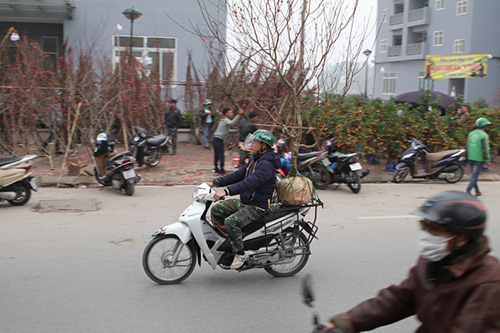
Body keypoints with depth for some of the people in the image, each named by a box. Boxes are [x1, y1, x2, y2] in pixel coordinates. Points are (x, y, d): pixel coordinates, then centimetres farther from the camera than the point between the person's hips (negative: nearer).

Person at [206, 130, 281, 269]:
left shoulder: (267, 164, -21)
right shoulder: (254, 159, 12)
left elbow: (250, 183, -33)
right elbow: (238, 175, 14)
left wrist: (226, 191, -41)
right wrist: (215, 182, 5)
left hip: (257, 207, -10)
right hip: (244, 201, 10)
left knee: (231, 222, -29)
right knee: (216, 210, 4)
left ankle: (240, 253, -13)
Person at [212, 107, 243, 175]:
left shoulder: (224, 120, 19)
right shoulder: (225, 120, -11)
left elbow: (227, 130, 26)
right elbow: (232, 122, -33)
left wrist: (236, 130, 18)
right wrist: (238, 115, -40)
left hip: (216, 139, 10)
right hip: (219, 139, -10)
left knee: (216, 155, 16)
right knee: (221, 155, -8)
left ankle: (216, 169, 24)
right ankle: (222, 170, -7)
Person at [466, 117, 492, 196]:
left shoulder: (471, 134, 6)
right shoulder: (483, 135, -15)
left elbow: (467, 147, 11)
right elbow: (485, 149, -17)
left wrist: (468, 157, 19)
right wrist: (487, 161, -12)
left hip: (471, 158, 7)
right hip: (479, 159, -7)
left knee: (474, 175, 16)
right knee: (475, 176, -3)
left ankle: (477, 191, 26)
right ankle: (468, 192, -7)